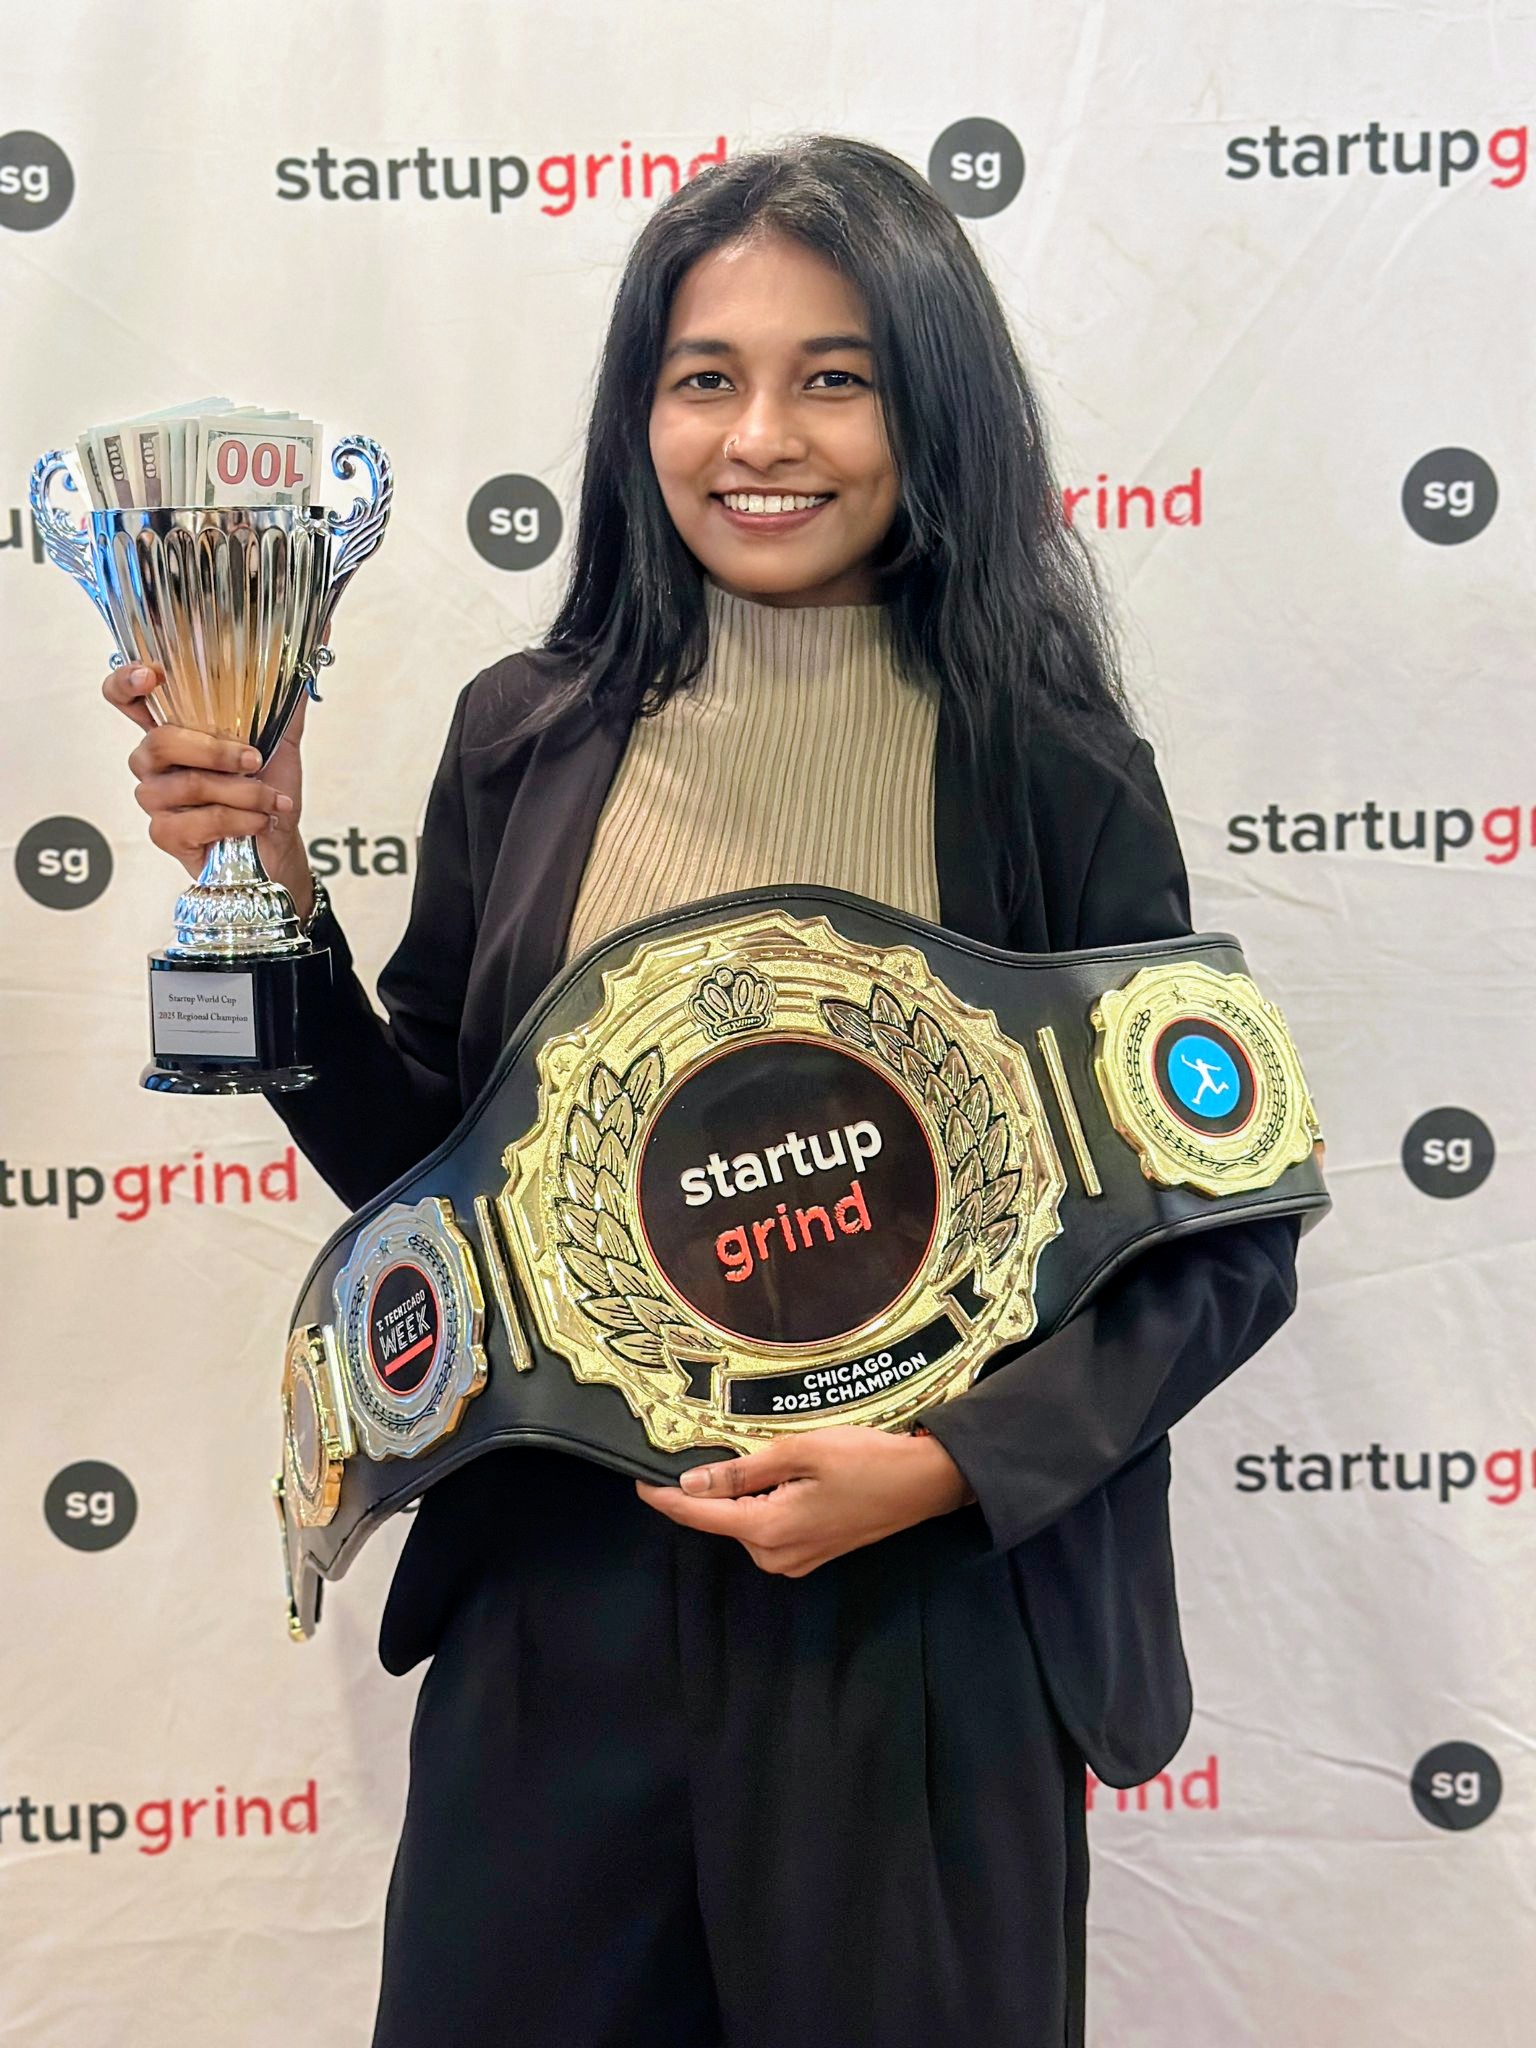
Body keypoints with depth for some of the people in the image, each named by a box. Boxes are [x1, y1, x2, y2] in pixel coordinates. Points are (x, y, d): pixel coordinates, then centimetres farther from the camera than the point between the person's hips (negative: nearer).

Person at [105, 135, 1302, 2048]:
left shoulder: (1051, 777, -9)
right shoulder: (532, 739, -1)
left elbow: (1219, 1245, -5)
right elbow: (423, 1175, 4)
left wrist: (943, 1462, -16)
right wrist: (270, 889, -8)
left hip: (921, 1621, -2)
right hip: (554, 1604, 3)